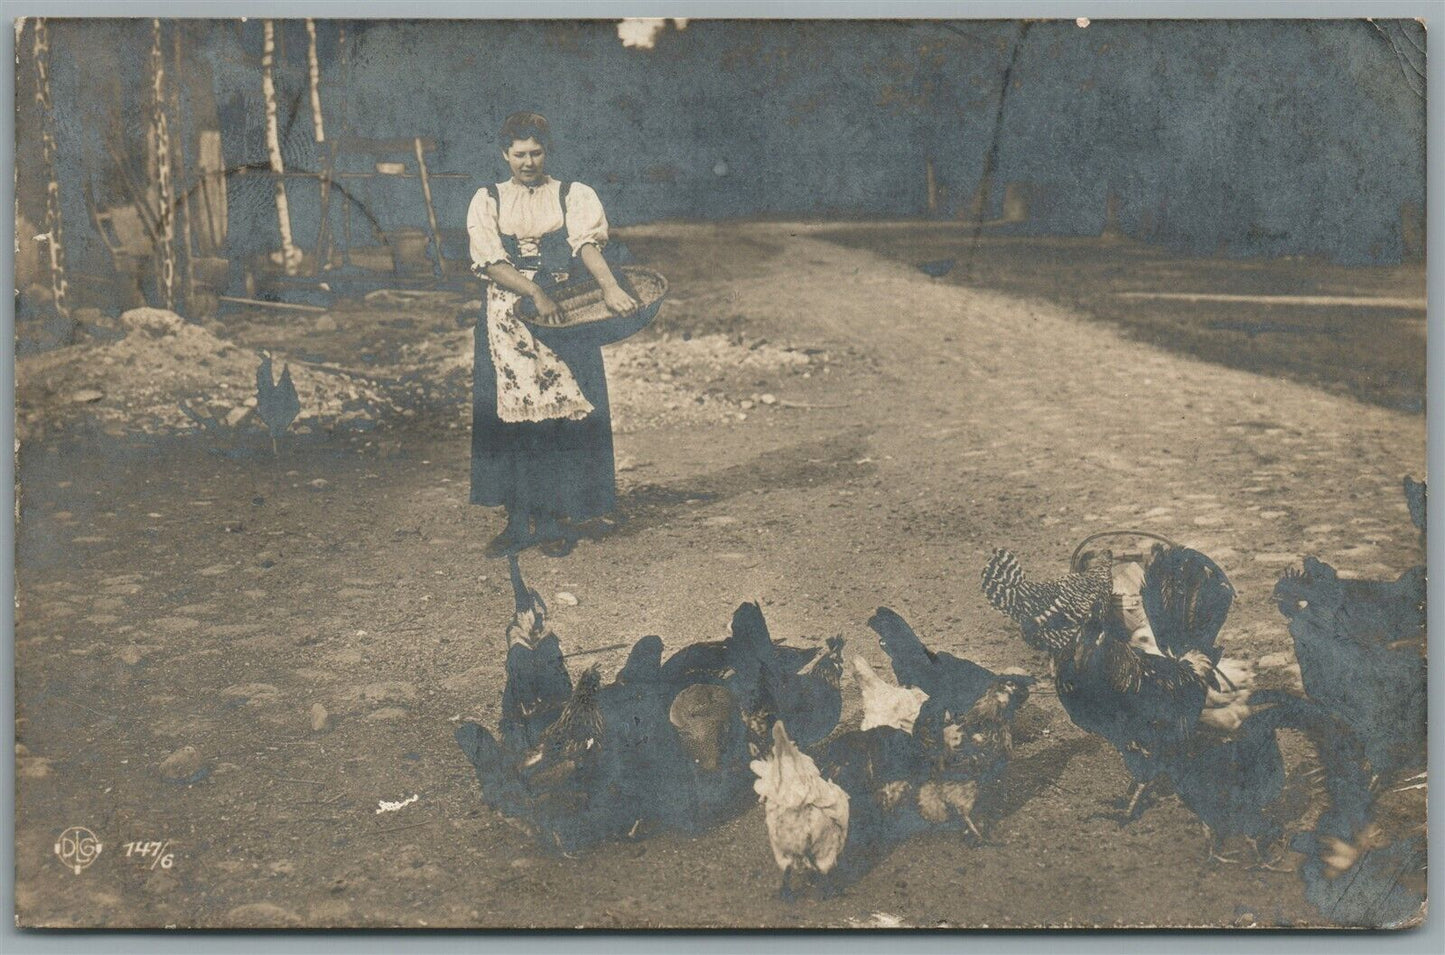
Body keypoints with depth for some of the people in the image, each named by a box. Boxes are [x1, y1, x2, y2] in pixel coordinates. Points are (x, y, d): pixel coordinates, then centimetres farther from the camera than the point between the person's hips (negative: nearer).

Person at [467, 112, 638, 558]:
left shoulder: (574, 196, 5)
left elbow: (588, 242, -15)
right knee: (510, 416, 0)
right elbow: (489, 261, -6)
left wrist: (609, 286, -34)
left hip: (564, 318, -1)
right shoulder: (487, 201, 8)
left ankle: (559, 518, 6)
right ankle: (520, 519, 9)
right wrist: (535, 292, -21)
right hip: (507, 321, 1)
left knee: (564, 416, -3)